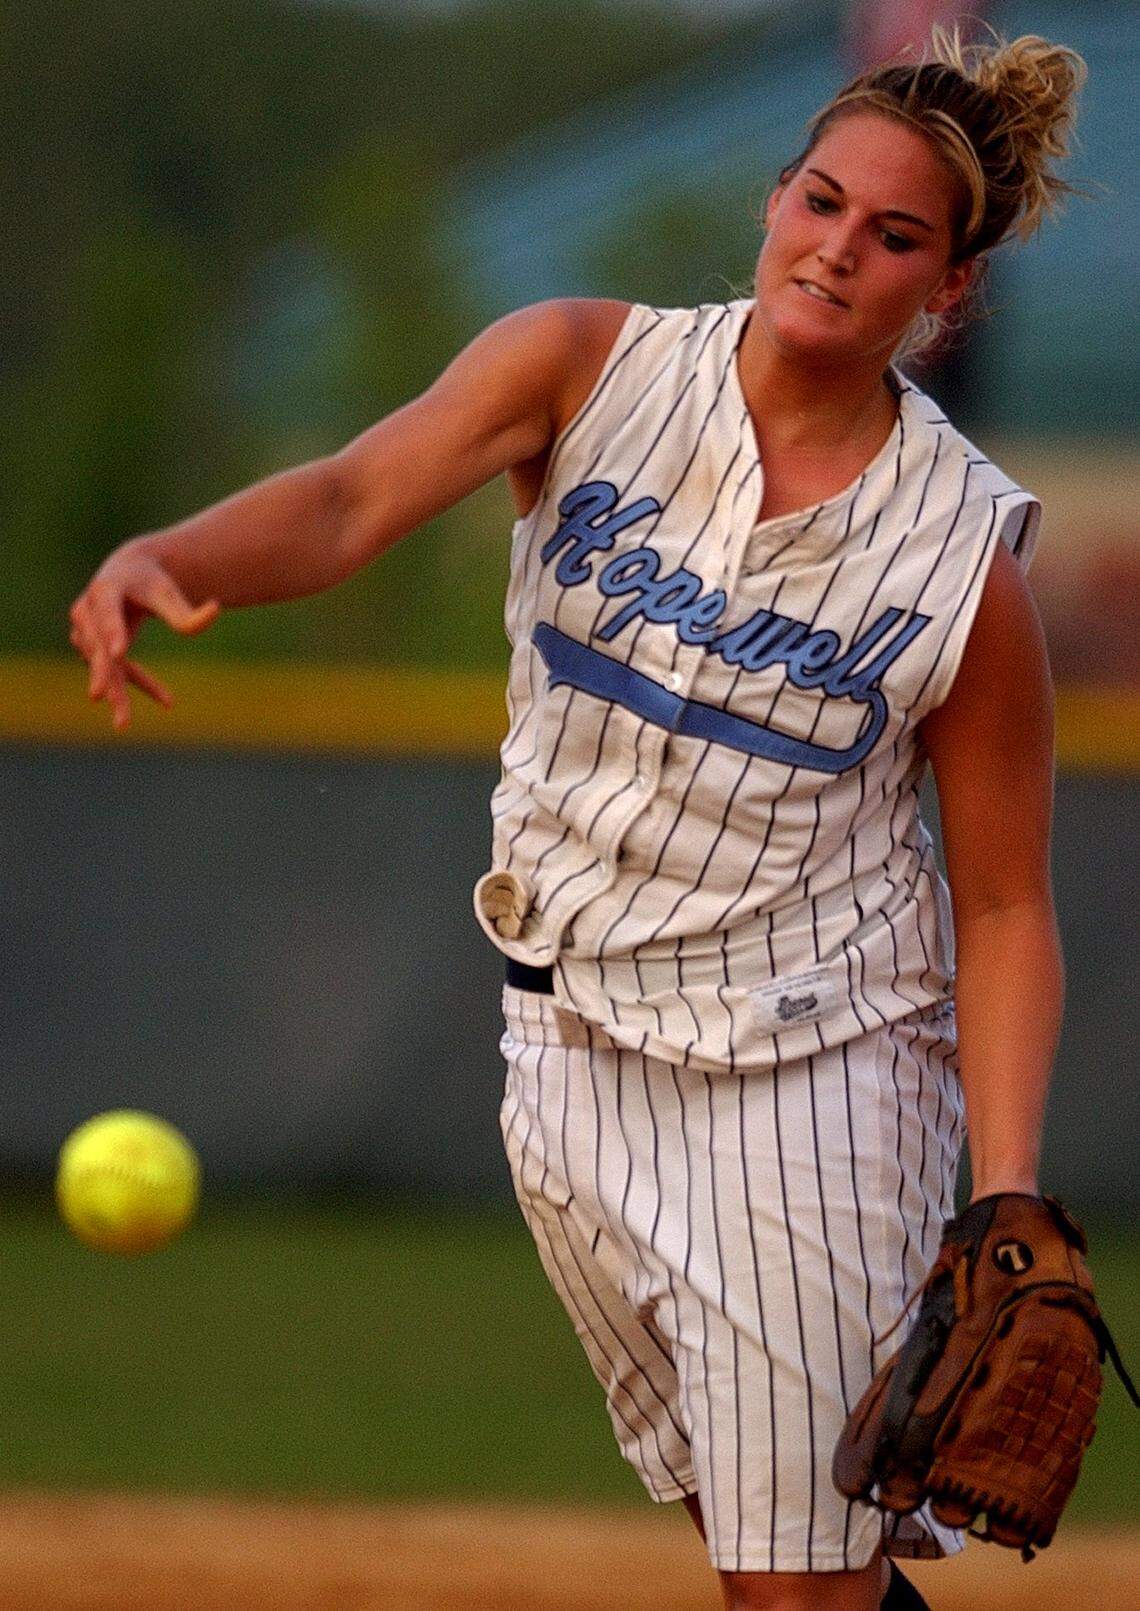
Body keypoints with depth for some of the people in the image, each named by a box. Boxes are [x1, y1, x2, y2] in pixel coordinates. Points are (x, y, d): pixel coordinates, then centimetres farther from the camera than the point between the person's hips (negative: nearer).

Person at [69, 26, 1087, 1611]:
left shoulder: (968, 555, -12)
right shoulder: (588, 367, -8)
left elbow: (1004, 906, -6)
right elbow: (351, 500, -23)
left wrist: (1008, 1205, -16)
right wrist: (161, 560, -45)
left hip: (815, 1075, -3)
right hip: (576, 1048, 3)